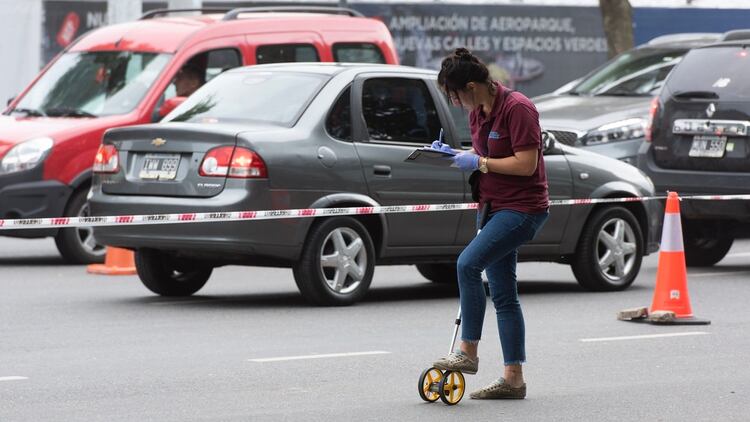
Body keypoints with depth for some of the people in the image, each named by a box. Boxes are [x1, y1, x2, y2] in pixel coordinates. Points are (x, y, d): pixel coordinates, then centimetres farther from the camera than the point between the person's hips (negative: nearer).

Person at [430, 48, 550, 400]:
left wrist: (479, 163, -18)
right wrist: (452, 153, 4)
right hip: (495, 208, 10)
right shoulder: (478, 112, 9)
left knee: (468, 264, -24)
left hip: (522, 208, -10)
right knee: (503, 295, 9)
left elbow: (526, 163, -22)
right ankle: (513, 379, 13)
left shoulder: (517, 108, -18)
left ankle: (468, 352, -16)